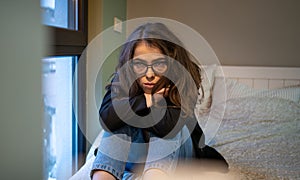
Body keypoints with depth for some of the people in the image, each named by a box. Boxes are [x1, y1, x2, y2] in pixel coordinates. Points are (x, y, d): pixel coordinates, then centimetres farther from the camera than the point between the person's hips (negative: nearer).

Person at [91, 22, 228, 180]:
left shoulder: (184, 83, -25)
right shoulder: (122, 81, -18)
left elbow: (168, 126, -40)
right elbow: (106, 119, -34)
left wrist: (129, 108, -27)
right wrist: (146, 100, -35)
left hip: (176, 153, -1)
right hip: (134, 152, 2)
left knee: (168, 126, -31)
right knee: (120, 120, -25)